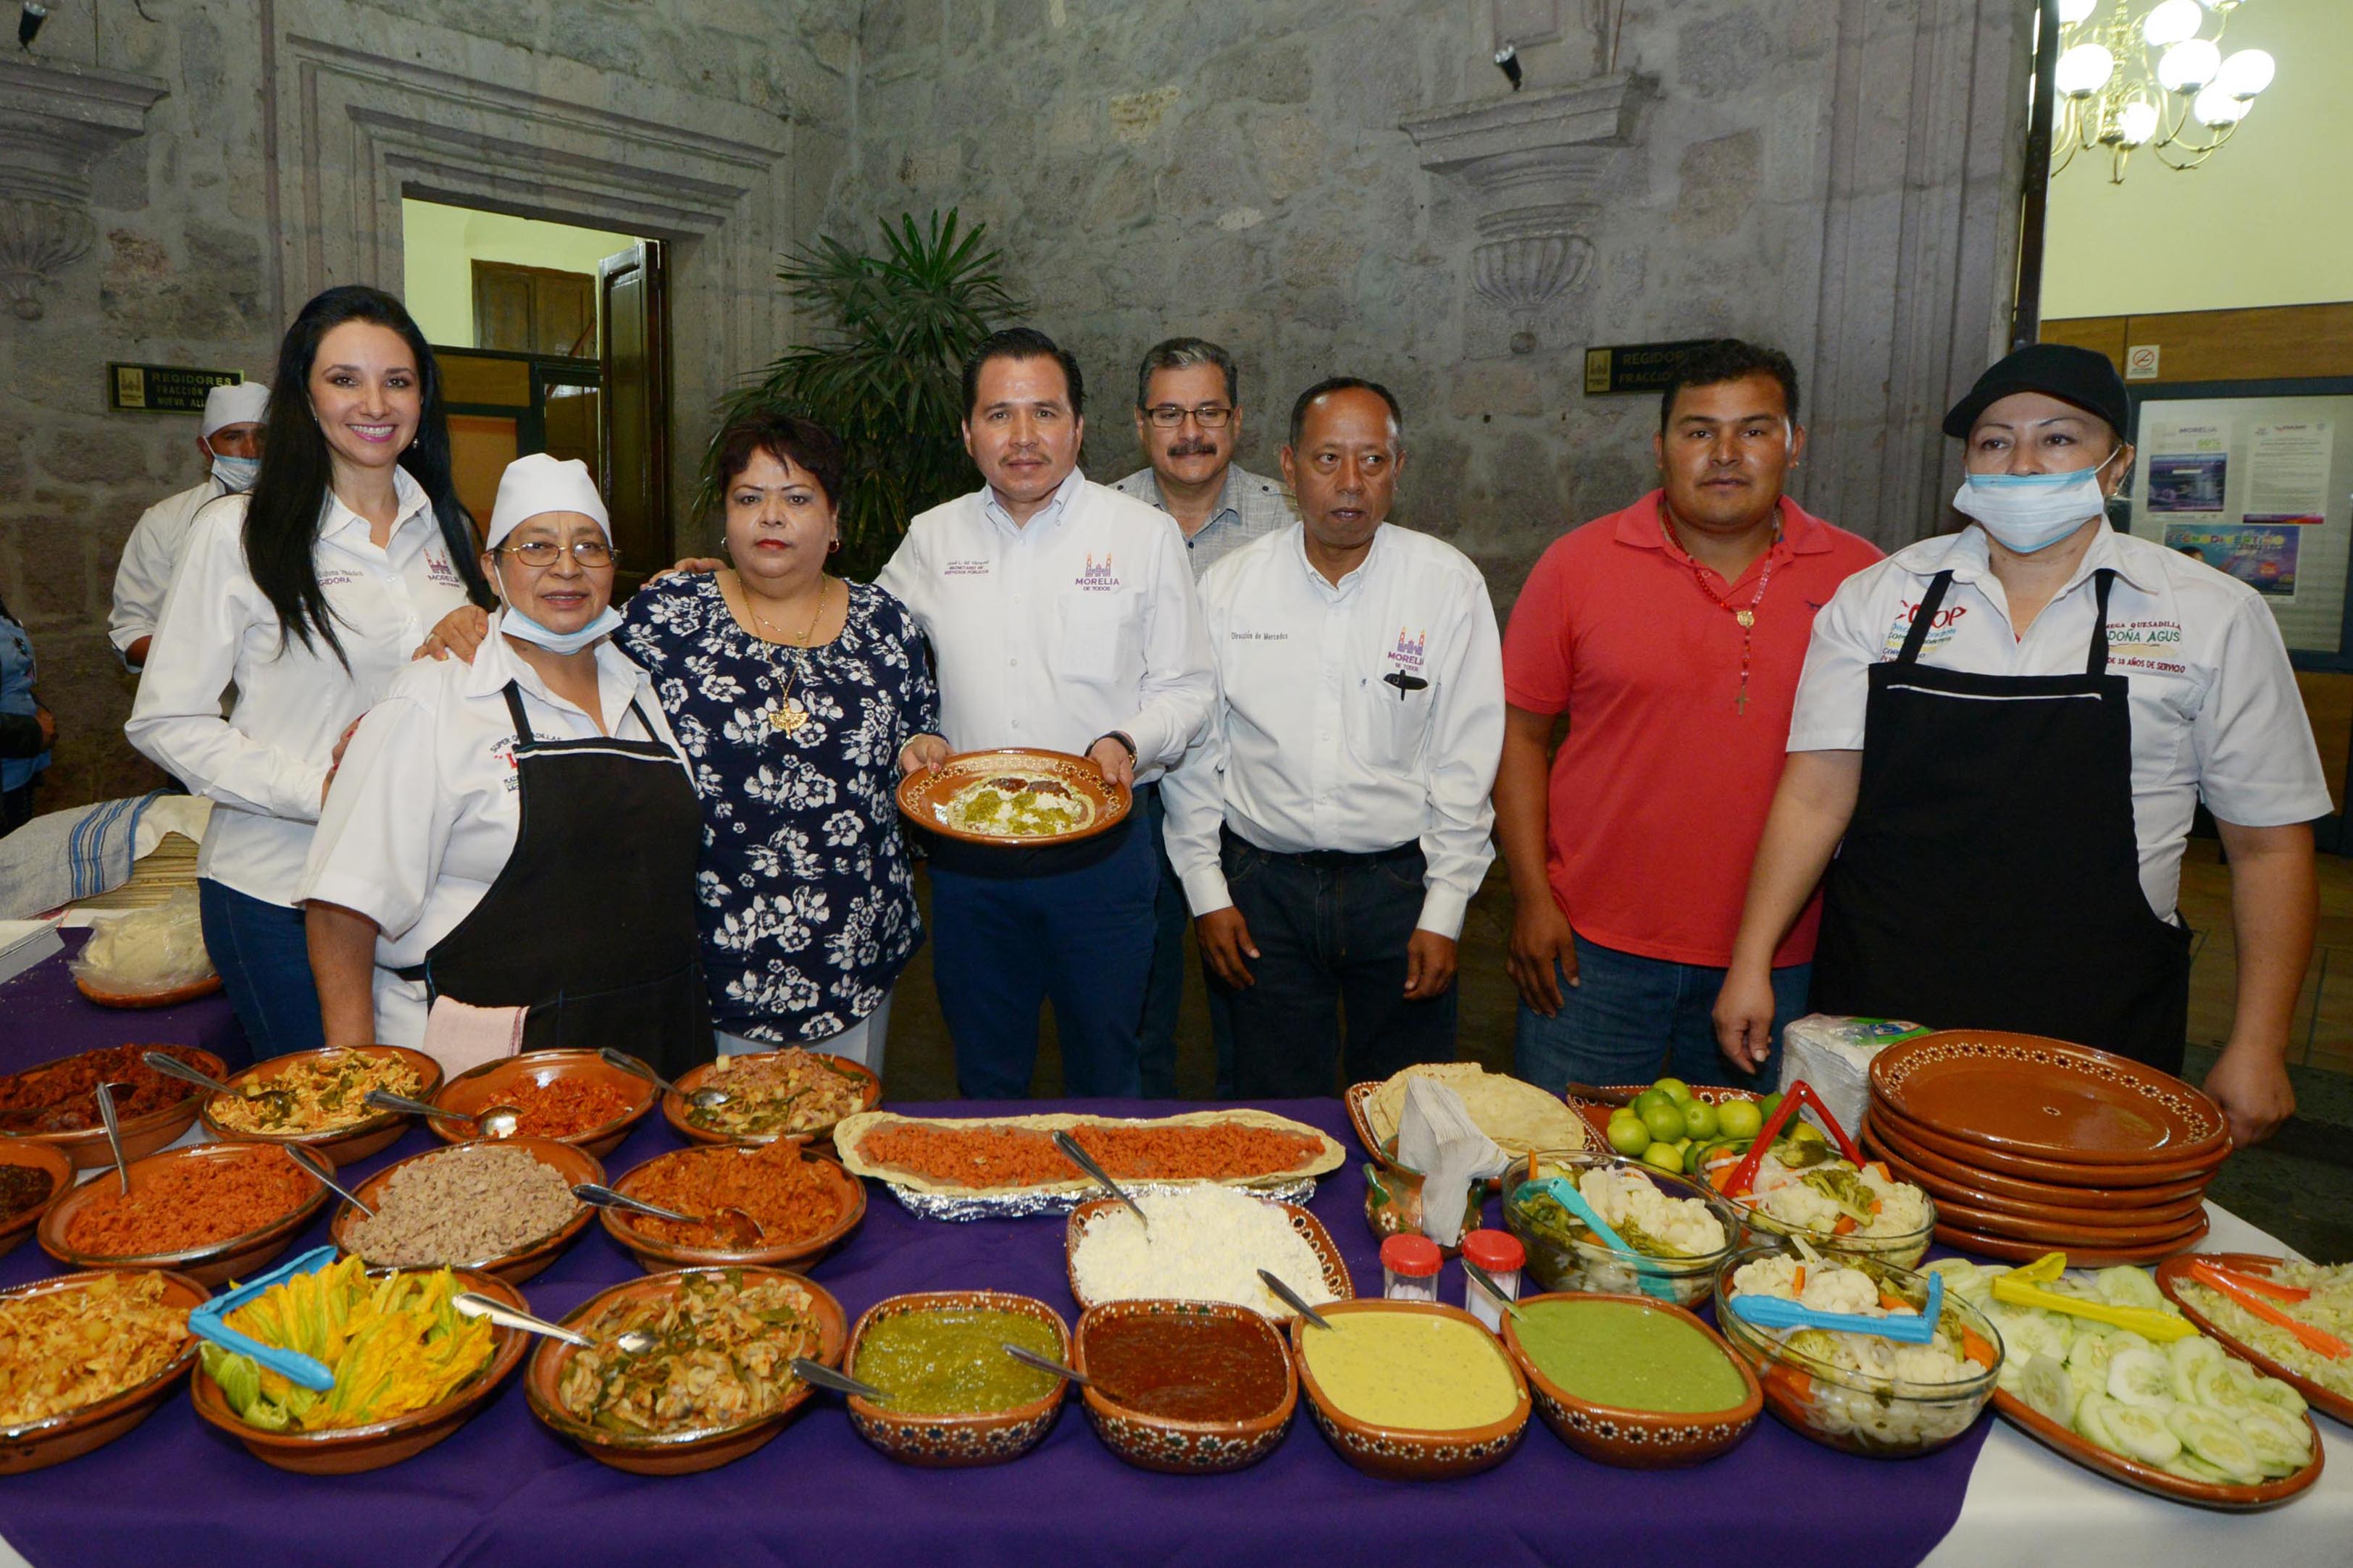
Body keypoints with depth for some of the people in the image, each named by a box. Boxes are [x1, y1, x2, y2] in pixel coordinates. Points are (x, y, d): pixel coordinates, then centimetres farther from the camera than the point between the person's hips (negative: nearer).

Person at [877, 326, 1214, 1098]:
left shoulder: (1145, 535, 0)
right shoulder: (932, 538, 6)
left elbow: (1187, 687, 1)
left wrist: (1128, 743, -15)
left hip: (1101, 852, -2)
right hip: (967, 855, 2)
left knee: (1106, 1077, 11)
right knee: (984, 1078, 16)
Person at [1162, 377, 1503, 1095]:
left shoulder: (1449, 583, -4)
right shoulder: (1228, 585, -1)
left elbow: (1467, 760, -2)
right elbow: (1194, 748, 4)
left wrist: (1444, 913, -4)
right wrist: (1206, 893, 2)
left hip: (1399, 881, 0)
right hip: (1262, 884, 1)